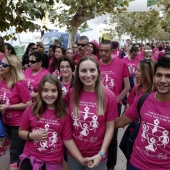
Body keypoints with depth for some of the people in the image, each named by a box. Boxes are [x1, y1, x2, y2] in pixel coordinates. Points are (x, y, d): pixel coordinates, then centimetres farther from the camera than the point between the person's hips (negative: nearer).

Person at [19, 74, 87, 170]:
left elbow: (68, 139, -7)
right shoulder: (31, 109, -7)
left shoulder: (64, 113, -9)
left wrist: (81, 159, -13)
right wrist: (31, 135, -16)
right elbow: (21, 131, 4)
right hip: (31, 157, 0)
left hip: (53, 161, 0)